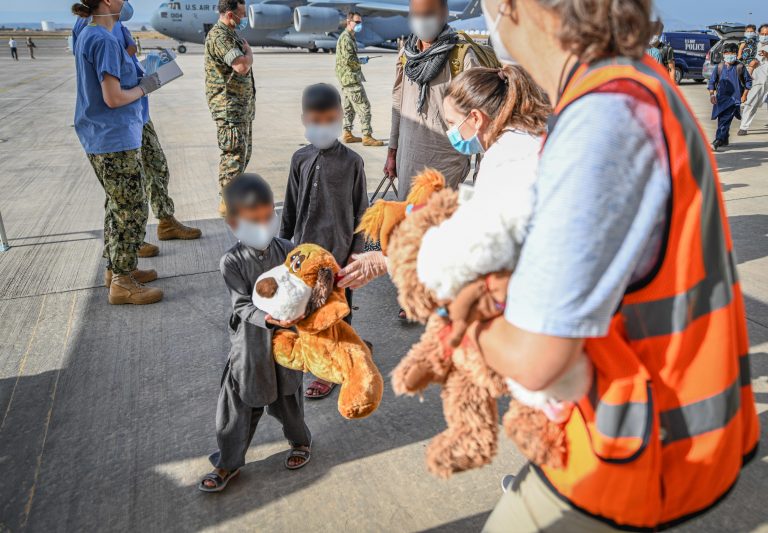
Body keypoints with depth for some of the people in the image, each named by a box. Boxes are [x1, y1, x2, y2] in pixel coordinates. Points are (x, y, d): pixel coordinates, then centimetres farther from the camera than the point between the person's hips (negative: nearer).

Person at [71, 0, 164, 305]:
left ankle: (116, 268, 31)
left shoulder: (87, 36, 12)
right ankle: (122, 283, 6)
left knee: (117, 206, 19)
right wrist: (144, 87, -6)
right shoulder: (105, 41, -18)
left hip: (99, 141, 10)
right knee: (132, 211, -2)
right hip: (116, 142, -10)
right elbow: (114, 98, -22)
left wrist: (141, 81, 9)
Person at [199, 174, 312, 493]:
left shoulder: (287, 251, -9)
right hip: (251, 341, -1)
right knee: (239, 405, 9)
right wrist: (266, 318, -37)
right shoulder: (232, 262, -14)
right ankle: (229, 462, 31)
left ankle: (300, 440, 47)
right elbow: (242, 305, -18)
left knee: (287, 397, 18)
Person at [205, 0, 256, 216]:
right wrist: (249, 52, -9)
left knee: (244, 151, 16)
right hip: (229, 106, -10)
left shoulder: (231, 34, 17)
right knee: (234, 154, -8)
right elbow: (242, 66, -26)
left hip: (243, 106, 10)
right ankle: (227, 203, -2)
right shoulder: (219, 36, -16)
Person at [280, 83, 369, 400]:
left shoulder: (352, 162, -10)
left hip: (338, 250, -3)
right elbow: (291, 208, 7)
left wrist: (356, 251, -5)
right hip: (305, 248, 3)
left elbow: (360, 212, -5)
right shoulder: (300, 159, -1)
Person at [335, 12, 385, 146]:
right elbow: (348, 60, -23)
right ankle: (367, 137, -9)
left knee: (349, 107, 15)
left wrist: (360, 60, 11)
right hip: (351, 79, -11)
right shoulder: (346, 37, -14)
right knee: (364, 107, -9)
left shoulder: (349, 37, 18)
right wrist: (361, 61, -8)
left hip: (347, 79, 11)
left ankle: (347, 134, 20)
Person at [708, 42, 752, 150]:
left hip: (734, 98, -3)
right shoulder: (719, 67, 5)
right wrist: (712, 94, -1)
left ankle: (718, 141, -24)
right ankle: (724, 140, 25)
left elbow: (748, 81, 8)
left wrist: (744, 95, 2)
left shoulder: (740, 67, 0)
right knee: (721, 120, 9)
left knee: (725, 121, -17)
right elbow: (712, 81, 10)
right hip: (721, 98, 4)